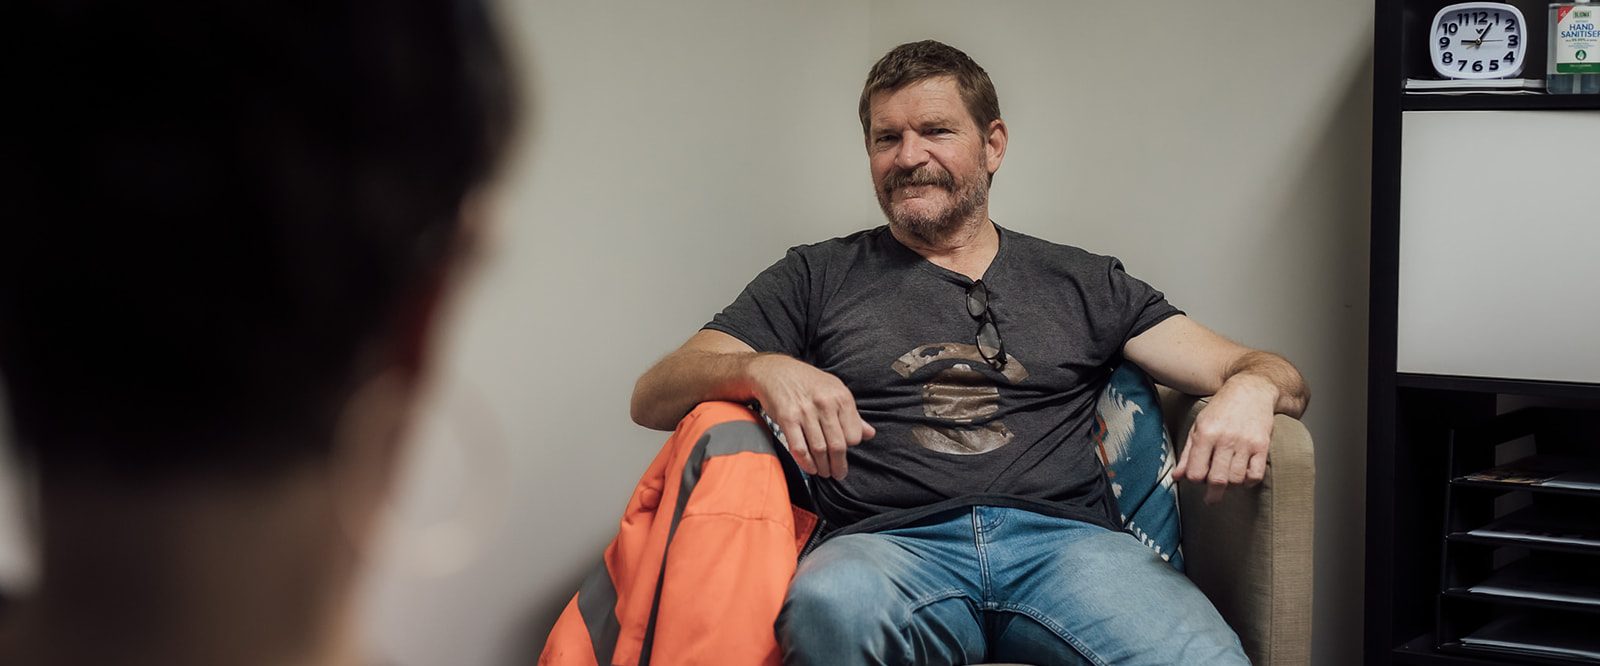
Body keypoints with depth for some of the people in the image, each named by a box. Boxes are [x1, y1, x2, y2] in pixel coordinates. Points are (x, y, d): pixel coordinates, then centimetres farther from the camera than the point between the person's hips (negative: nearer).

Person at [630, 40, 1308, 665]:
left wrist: (1249, 389, -7)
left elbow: (1277, 375, 21)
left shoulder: (1083, 282, 25)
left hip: (1065, 537, 1)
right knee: (831, 604, -41)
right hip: (891, 545, -1)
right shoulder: (816, 278, 22)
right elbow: (652, 398, 13)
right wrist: (762, 369, -11)